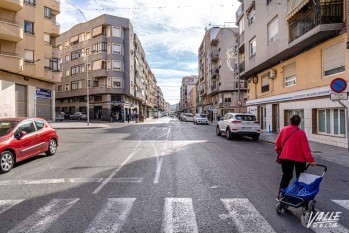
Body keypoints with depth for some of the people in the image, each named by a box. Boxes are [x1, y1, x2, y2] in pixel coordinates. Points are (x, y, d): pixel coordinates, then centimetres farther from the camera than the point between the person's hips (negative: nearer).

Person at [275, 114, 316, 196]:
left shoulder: (284, 130, -2)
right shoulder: (301, 132, -11)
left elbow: (278, 142, 6)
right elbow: (305, 147, -13)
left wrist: (277, 150, 24)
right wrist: (311, 160, -8)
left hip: (285, 157, 3)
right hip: (299, 158, -3)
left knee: (286, 176, 15)